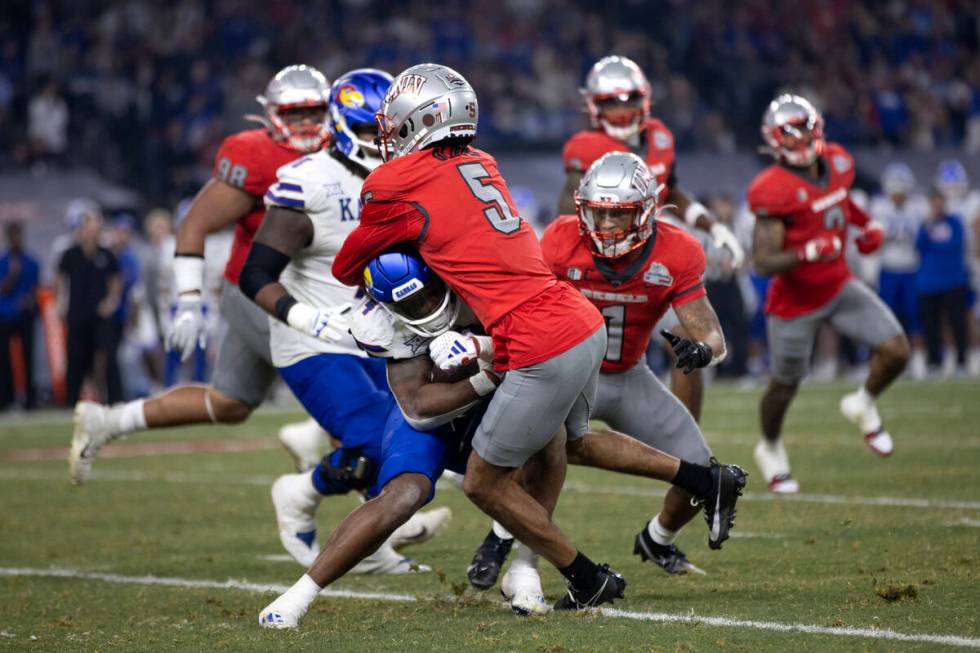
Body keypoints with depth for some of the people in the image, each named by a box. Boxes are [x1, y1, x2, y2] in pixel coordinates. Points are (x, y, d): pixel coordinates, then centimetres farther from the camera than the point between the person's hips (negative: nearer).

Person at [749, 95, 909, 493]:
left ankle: (863, 407, 22)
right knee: (785, 384, 11)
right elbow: (764, 262, -29)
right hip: (796, 301, -6)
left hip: (839, 286, 6)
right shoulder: (775, 192, -26)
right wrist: (808, 252, -42)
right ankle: (770, 450, 40)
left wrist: (868, 227, 7)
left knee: (896, 350, -8)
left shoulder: (835, 162, -4)